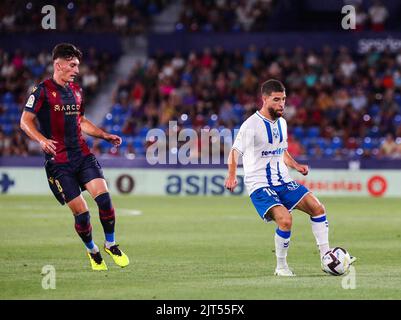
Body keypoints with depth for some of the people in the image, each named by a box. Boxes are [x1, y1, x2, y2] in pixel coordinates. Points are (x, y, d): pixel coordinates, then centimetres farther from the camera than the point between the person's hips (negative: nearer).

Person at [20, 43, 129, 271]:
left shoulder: (76, 91, 15)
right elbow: (26, 121, -6)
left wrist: (105, 135, 19)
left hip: (83, 156, 5)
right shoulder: (43, 90, -4)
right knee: (81, 212, -7)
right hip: (58, 162, -5)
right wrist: (42, 140, -23)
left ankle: (111, 244, 5)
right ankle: (92, 250, 18)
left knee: (103, 196, -15)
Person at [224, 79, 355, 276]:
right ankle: (281, 267, -8)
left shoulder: (281, 123, 10)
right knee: (285, 219, -27)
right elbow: (235, 151, -21)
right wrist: (232, 175, -37)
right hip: (260, 186, -7)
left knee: (317, 208, -4)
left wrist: (296, 166, 8)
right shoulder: (252, 125, -14)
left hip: (282, 181, 7)